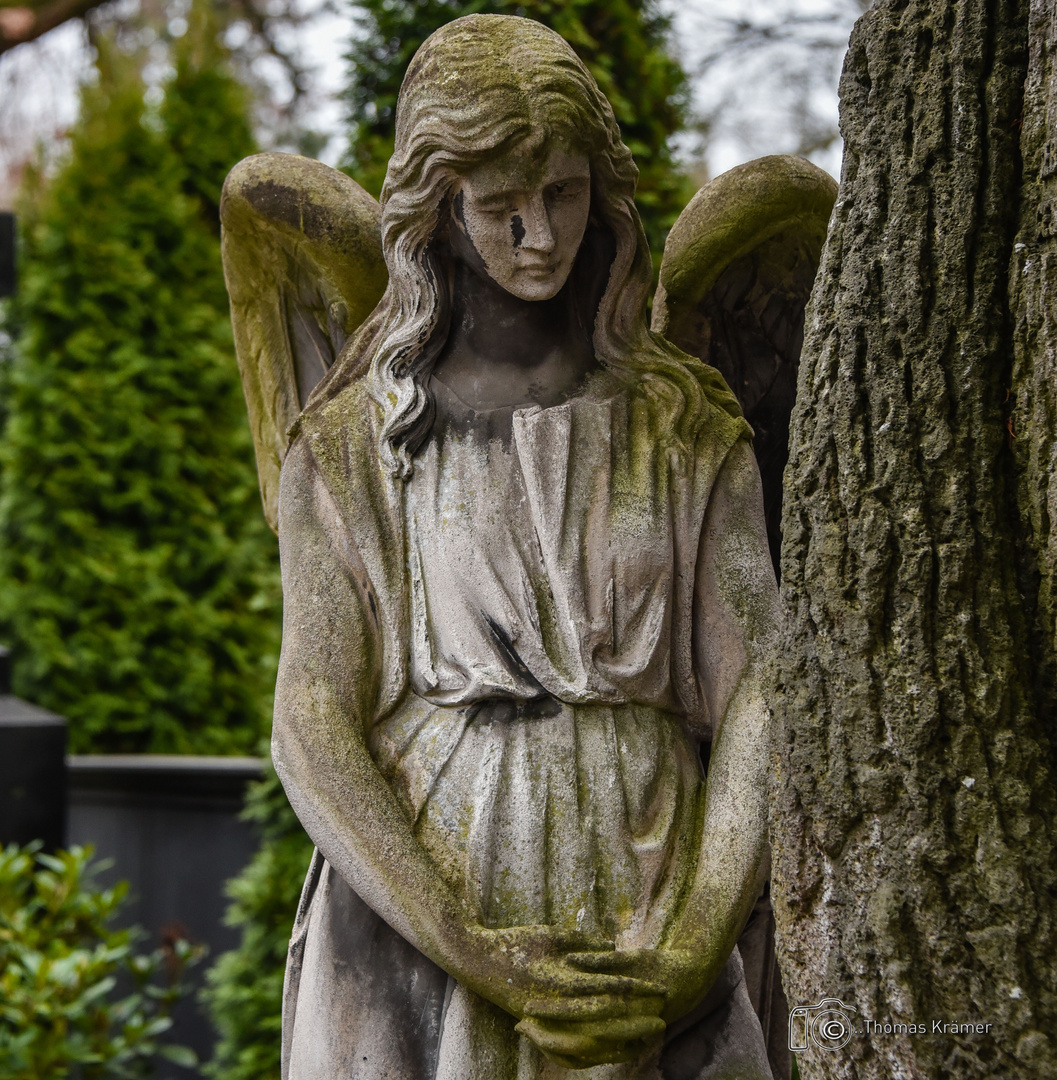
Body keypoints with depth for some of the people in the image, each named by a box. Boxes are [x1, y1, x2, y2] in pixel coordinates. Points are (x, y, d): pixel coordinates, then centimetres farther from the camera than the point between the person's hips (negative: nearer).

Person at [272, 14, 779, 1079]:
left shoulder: (686, 429, 6)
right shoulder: (351, 446, 3)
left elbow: (757, 703, -1)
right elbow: (311, 733, -4)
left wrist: (689, 952, -14)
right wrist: (474, 955, -16)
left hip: (638, 923, 1)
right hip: (412, 935, -1)